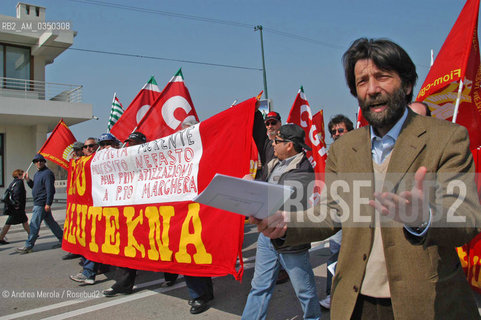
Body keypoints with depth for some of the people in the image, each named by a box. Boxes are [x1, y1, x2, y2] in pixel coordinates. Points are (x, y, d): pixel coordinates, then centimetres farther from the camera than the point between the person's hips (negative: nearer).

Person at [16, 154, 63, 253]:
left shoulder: (47, 173, -14)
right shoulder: (37, 174, 18)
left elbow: (50, 189, -20)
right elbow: (35, 187, 27)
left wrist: (48, 204, -23)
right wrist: (28, 180, 10)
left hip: (41, 204, -10)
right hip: (38, 203, 10)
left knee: (34, 224, -6)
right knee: (50, 222, 14)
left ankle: (28, 246, -1)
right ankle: (63, 239, 21)